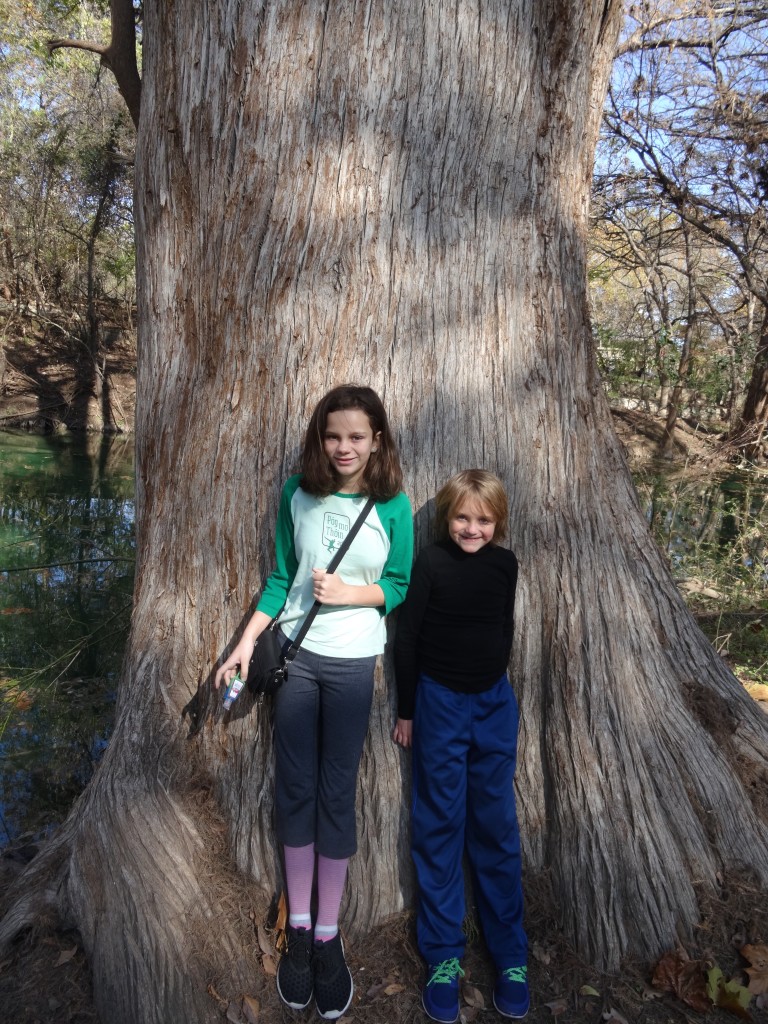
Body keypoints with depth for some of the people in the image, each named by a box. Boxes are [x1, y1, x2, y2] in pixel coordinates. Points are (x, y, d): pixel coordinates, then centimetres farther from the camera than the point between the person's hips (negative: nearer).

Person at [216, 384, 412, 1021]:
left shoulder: (392, 505, -7)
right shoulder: (298, 494, -1)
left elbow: (399, 585, 0)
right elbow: (281, 577, 4)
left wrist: (348, 593, -17)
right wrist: (247, 642, -3)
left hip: (352, 662, -2)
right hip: (294, 654, 2)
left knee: (337, 794, 8)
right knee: (295, 789, 11)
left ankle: (328, 934, 26)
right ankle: (299, 926, 30)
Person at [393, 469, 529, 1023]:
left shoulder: (505, 564, -1)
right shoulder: (431, 563, -11)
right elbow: (406, 639, -6)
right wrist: (406, 711, -2)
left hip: (495, 703, 3)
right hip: (441, 702, -3)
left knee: (498, 828, 10)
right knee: (440, 827, 7)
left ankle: (511, 955, 23)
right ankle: (443, 957, 20)